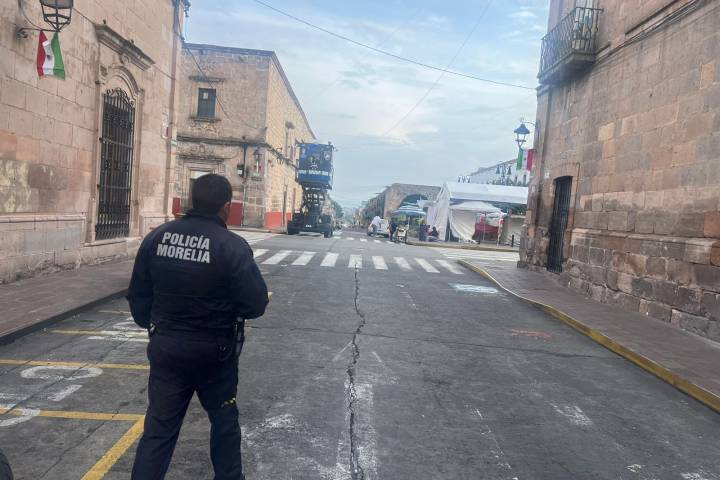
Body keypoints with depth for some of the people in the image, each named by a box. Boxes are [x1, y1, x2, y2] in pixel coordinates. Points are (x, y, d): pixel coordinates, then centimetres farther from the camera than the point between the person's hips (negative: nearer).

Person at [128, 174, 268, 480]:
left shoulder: (156, 237, -3)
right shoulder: (232, 247, -18)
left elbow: (137, 295, 4)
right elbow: (256, 305, -17)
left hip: (166, 348, 3)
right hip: (214, 352, -3)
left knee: (159, 426, 14)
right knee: (224, 420, 19)